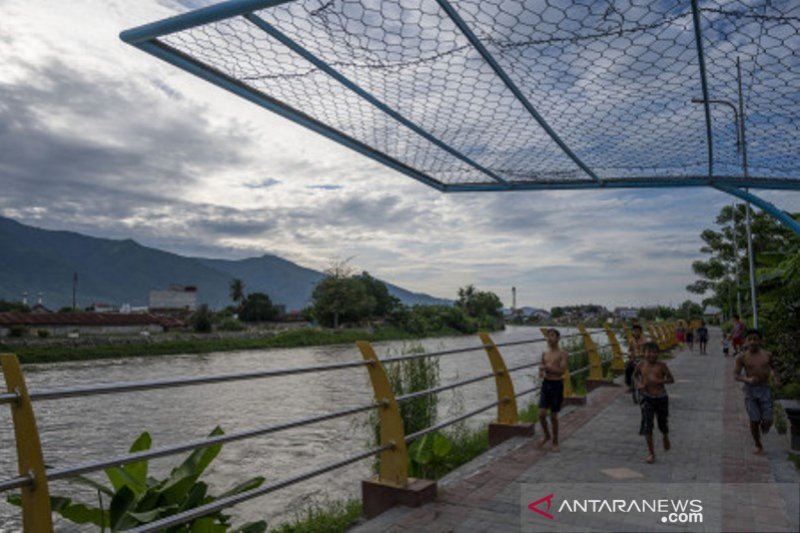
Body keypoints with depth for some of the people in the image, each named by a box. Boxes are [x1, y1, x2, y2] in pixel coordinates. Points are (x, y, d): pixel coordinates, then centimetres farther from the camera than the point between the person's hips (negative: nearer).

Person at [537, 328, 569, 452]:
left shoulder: (562, 354, -7)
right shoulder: (544, 353, 8)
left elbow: (562, 370, -18)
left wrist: (547, 367, -22)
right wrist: (541, 372, -4)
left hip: (557, 385, -4)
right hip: (546, 384, 4)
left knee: (553, 416, 4)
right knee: (541, 414, -4)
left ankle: (555, 441, 23)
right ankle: (546, 435, 23)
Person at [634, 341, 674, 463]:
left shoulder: (661, 366, -9)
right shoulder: (641, 365, -2)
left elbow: (671, 379, -8)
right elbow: (635, 375, 16)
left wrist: (659, 381, -24)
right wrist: (639, 384, -3)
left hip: (661, 398, -1)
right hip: (647, 398, 1)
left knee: (662, 423, 15)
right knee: (647, 426, -7)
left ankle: (665, 437, 52)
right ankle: (651, 453, 3)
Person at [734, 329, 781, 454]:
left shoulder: (767, 355, 1)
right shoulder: (742, 357, -7)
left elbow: (772, 367, 21)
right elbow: (736, 375, -8)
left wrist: (776, 377, 3)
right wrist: (747, 380, -27)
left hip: (765, 389, 2)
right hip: (750, 390, -2)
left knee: (767, 421, -2)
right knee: (754, 420, 1)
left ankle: (763, 426, 36)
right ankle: (758, 446, 22)